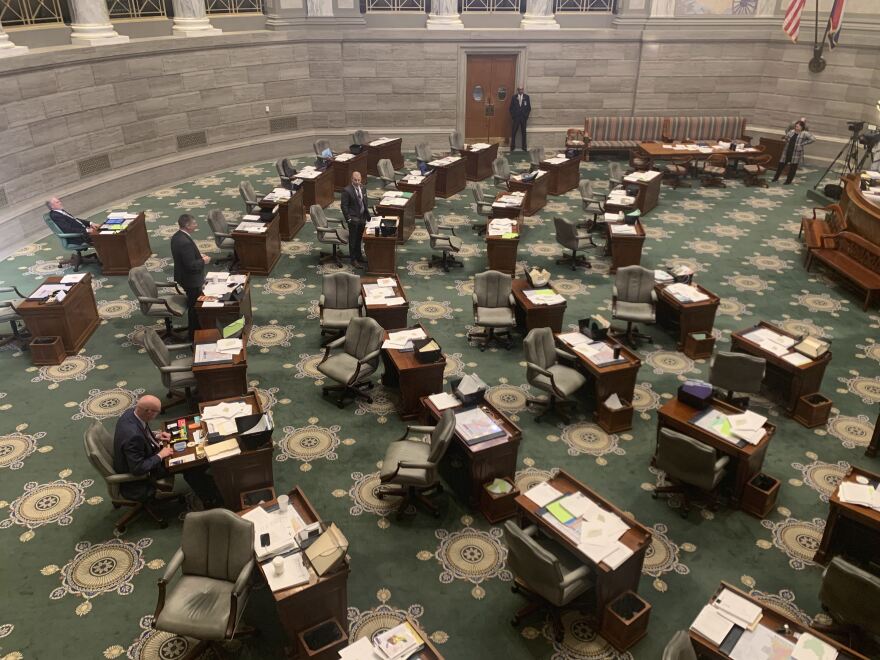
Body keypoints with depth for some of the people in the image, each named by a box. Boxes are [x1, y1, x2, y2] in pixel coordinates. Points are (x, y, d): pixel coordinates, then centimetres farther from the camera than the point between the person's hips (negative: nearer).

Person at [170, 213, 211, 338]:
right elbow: (191, 265, -30)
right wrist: (203, 261, -15)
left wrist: (198, 256, 6)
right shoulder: (185, 242, -31)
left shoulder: (177, 236, 1)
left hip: (183, 276, 10)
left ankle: (195, 327, 40)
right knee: (195, 305, 5)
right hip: (191, 280, -10)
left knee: (194, 304, 24)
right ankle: (194, 333, 19)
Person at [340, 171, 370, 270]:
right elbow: (344, 206, -13)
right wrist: (348, 218, -18)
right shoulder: (347, 190, -15)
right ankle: (354, 260, 10)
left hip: (362, 218, 6)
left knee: (359, 239, 19)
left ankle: (358, 255, 33)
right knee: (353, 239, 3)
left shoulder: (363, 188, 6)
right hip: (353, 219, -6)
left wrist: (367, 215, 10)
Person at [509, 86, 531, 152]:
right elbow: (511, 107, 6)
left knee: (524, 133, 4)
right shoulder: (514, 97, 2)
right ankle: (512, 147, 4)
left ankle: (524, 147, 10)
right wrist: (512, 116, -1)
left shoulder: (526, 97, 4)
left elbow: (529, 107, 6)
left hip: (523, 117, 1)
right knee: (513, 132, -3)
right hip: (515, 117, 0)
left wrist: (526, 115, -1)